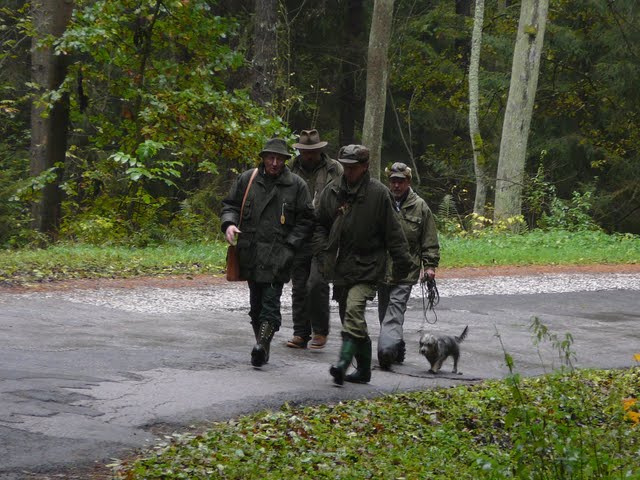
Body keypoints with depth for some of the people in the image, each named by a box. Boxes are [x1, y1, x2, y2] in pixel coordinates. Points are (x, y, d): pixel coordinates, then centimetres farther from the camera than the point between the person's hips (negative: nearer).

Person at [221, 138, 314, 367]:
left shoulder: (296, 185, 4)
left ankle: (262, 344, -23)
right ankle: (262, 348, 18)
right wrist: (229, 223, -5)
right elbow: (230, 204, 16)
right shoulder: (247, 179, 9)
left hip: (278, 254, -3)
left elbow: (305, 220, 6)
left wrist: (289, 245, -4)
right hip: (251, 253, 3)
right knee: (256, 303, 9)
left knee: (271, 300, -15)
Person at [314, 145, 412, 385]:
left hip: (366, 268, -6)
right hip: (340, 266, 6)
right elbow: (319, 223, 17)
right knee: (348, 316, 11)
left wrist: (402, 262, -3)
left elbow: (393, 231, -2)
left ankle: (344, 362, -31)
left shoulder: (379, 193, -5)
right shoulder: (333, 190, 7)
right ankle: (363, 368, 21)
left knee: (354, 311, -22)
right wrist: (323, 251, 5)